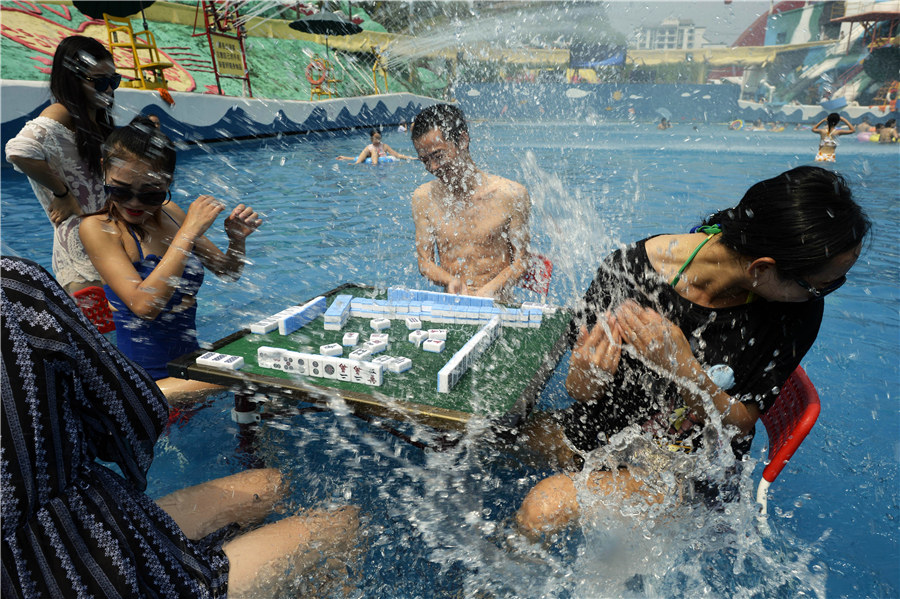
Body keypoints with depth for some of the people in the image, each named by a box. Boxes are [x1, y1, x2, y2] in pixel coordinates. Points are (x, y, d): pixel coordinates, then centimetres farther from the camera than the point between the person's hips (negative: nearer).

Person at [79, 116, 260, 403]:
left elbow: (227, 271, 15)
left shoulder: (169, 212, 5)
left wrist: (237, 240, -7)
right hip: (151, 381, -7)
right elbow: (144, 305, -26)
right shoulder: (97, 227, -11)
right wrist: (188, 232, -24)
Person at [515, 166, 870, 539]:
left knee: (545, 507, -24)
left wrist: (681, 366, -31)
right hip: (607, 430, 2)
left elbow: (739, 423, -11)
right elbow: (580, 391, -8)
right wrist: (584, 381, -34)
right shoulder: (631, 269, -20)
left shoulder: (800, 311, -16)